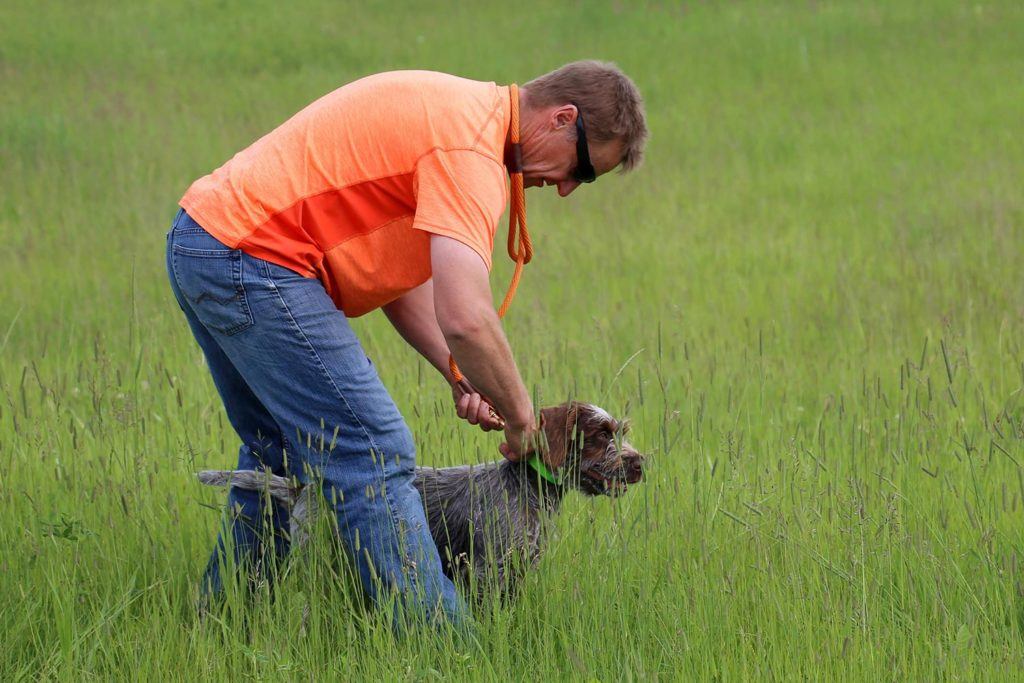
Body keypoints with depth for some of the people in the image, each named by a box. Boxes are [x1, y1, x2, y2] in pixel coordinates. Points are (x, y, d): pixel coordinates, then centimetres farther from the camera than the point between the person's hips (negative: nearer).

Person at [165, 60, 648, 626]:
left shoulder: (464, 109, 15)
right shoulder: (471, 150, -17)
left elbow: (398, 270, 19)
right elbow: (465, 318, -28)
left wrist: (458, 374, 8)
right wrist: (520, 415, -13)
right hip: (251, 262, -11)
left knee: (278, 452, 24)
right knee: (373, 455, -10)